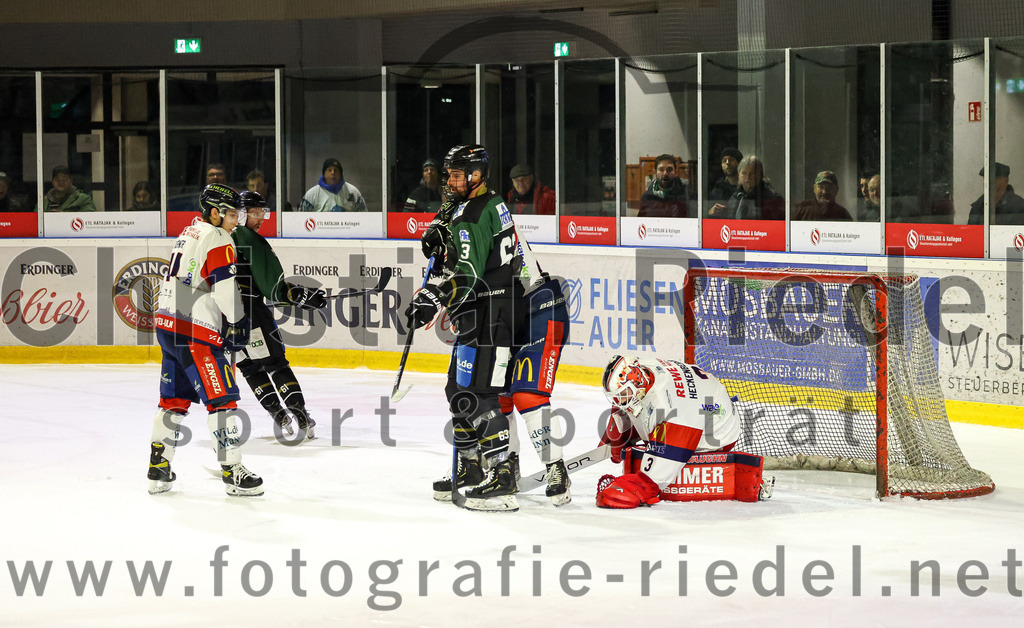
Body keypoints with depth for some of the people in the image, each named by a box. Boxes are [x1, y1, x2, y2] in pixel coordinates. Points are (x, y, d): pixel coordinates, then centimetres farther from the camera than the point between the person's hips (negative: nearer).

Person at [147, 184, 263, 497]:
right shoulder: (217, 239, -9)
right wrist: (237, 323, -3)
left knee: (175, 398, 16)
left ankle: (158, 470, 18)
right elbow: (225, 287, -16)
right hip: (195, 331, -9)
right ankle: (233, 473, -7)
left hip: (167, 325, 9)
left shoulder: (189, 233, 20)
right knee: (222, 398, -6)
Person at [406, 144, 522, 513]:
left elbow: (468, 275, -26)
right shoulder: (493, 204, 15)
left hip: (487, 316, -11)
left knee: (475, 395, -13)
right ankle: (470, 464, 28)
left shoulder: (472, 216, -17)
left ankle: (501, 481, -17)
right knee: (458, 390, 18)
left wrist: (434, 298, -28)